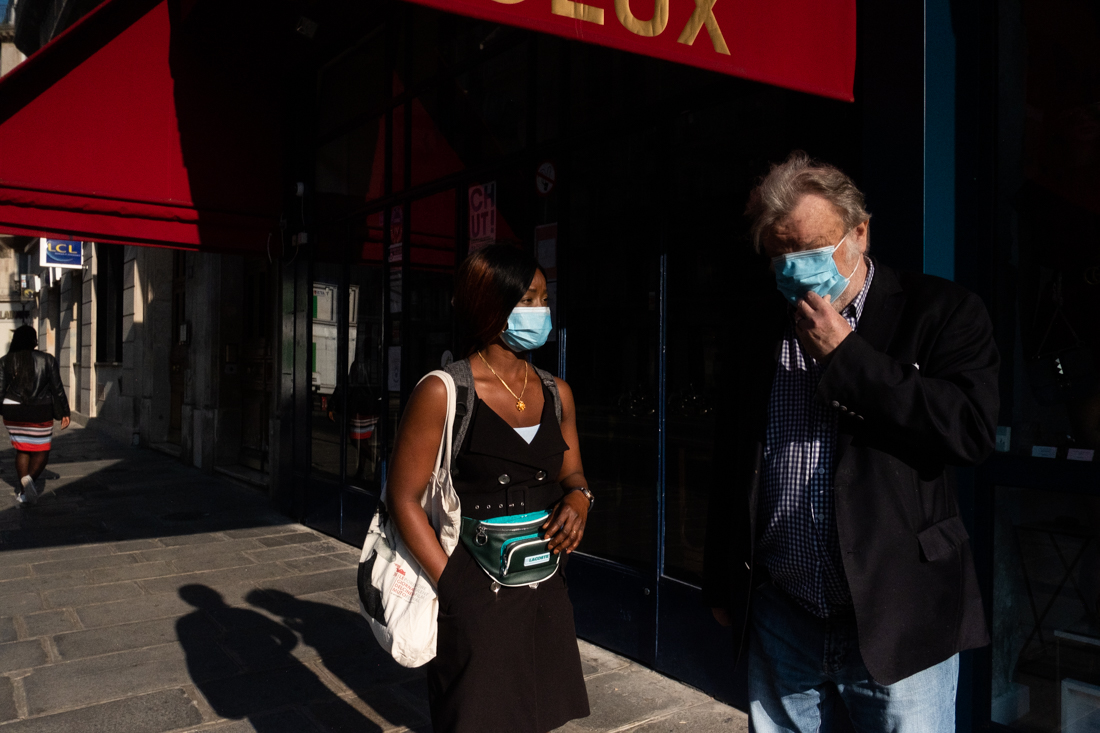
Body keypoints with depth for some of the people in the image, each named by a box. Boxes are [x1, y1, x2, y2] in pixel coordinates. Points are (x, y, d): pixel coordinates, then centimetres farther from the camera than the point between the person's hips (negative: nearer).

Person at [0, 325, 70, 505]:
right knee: (41, 451, 8)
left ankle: (24, 485, 4)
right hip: (40, 413, -2)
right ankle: (30, 479, -16)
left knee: (21, 449, 15)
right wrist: (64, 413, 4)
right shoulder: (47, 360, -4)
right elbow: (57, 389, -3)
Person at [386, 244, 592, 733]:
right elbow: (404, 498, -9)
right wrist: (451, 585, -14)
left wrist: (577, 498, -5)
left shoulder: (556, 394, 7)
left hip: (545, 592, 6)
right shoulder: (442, 393, -10)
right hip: (474, 595, -5)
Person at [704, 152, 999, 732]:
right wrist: (722, 585, 14)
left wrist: (845, 356, -16)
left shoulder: (940, 312, -3)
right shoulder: (759, 331, 8)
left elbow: (972, 429, -18)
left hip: (896, 622, -3)